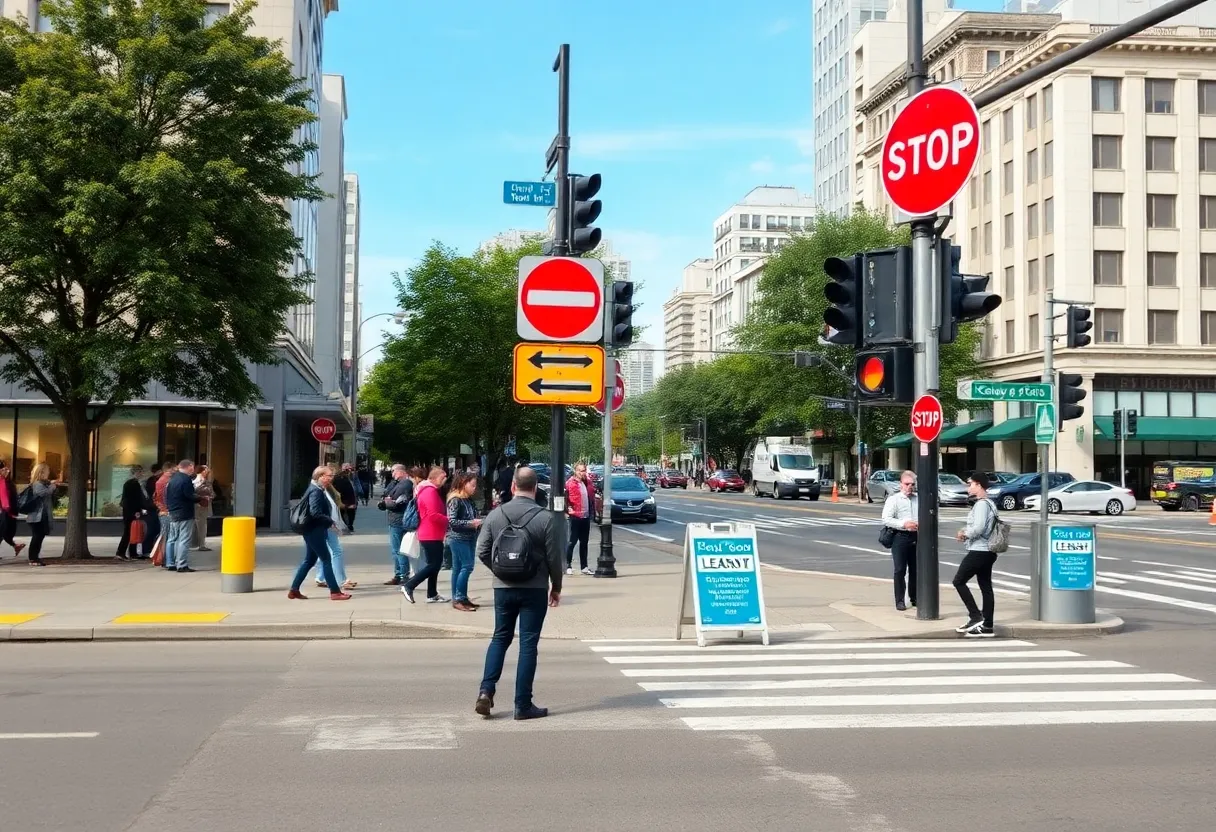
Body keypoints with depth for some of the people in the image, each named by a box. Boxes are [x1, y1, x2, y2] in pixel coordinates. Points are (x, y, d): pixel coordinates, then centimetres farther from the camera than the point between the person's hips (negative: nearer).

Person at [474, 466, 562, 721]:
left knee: (500, 638, 17)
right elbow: (554, 558, -7)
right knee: (528, 644, 3)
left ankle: (486, 690, 4)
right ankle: (523, 705, 6)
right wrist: (556, 587, 8)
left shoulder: (495, 515, -2)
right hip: (534, 589, -3)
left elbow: (482, 552, 1)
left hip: (503, 587, 3)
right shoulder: (545, 518, -11)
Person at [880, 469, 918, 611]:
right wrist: (904, 524, -21)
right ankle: (899, 600, 4)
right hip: (900, 537, -4)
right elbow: (886, 519, -11)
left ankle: (914, 598, 27)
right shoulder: (893, 500, -2)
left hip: (916, 537, 4)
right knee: (900, 570, -2)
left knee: (915, 569, 12)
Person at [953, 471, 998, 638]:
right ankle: (987, 627, 9)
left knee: (959, 581, -2)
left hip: (978, 551, -10)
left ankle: (975, 617, -4)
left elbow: (979, 528, -26)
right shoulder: (990, 503, 17)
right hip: (987, 551, 10)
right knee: (986, 587, 8)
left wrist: (965, 534, -9)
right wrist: (966, 531, 10)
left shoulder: (981, 504, -16)